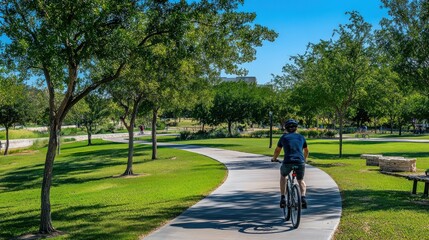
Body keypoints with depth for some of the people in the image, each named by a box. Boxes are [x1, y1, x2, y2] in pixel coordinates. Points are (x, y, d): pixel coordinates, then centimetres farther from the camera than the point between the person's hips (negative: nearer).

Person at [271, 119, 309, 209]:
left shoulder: (284, 137, 15)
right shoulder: (301, 137, 19)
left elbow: (277, 150, 28)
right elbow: (306, 151, 35)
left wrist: (274, 158, 48)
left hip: (287, 162, -1)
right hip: (300, 162, 1)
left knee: (283, 176, 29)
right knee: (301, 181, 25)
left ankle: (283, 198, 19)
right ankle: (303, 197, -1)